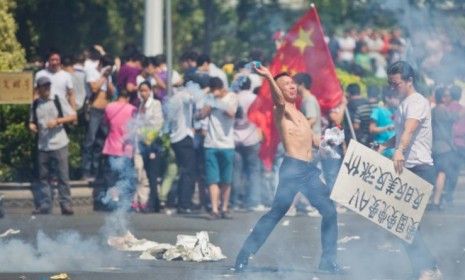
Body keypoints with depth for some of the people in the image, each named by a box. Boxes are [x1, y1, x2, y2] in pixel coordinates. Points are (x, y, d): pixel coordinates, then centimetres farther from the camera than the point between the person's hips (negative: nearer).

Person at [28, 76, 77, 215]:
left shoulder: (58, 100, -2)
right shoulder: (35, 104, 9)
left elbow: (73, 116, -4)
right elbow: (33, 121, 22)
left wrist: (57, 121, -17)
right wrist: (32, 126, -1)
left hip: (59, 144, -4)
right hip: (43, 145, 4)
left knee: (63, 176, -4)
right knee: (43, 177, 7)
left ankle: (66, 205, 0)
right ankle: (44, 206, 13)